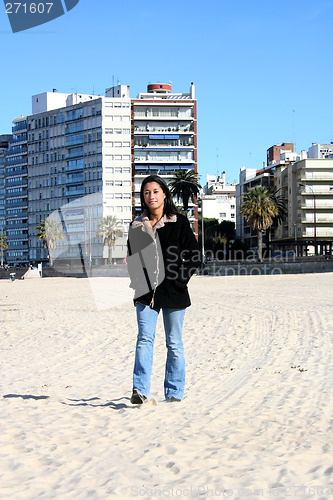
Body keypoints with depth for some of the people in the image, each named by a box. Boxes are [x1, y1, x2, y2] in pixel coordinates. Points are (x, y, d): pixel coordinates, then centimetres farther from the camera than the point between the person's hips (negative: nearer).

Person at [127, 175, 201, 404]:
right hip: (146, 293, 2)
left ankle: (174, 392, 14)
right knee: (144, 339, -11)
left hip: (173, 292, -2)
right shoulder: (137, 226, 10)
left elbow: (195, 258, 0)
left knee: (174, 344, 5)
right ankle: (140, 390, -15)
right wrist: (137, 284, 6)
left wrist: (180, 280, -11)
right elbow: (132, 259, 19)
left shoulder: (179, 223, 1)